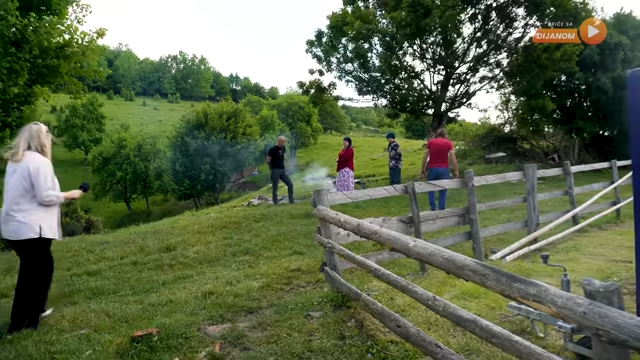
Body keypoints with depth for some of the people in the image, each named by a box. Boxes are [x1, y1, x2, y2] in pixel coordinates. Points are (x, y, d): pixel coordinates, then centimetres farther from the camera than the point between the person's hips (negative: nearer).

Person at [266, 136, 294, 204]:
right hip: (275, 170, -6)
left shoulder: (283, 148, 9)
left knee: (290, 184, 2)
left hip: (283, 170, 6)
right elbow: (268, 161, -6)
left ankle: (291, 201, 12)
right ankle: (275, 202, 7)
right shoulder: (272, 149, -10)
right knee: (275, 188, -1)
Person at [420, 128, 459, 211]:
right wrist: (456, 171, -1)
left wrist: (423, 169, 8)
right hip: (443, 169, -1)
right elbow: (452, 157, -4)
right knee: (442, 191, 6)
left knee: (431, 189, 14)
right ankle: (441, 211, 6)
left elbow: (425, 156, 2)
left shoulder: (430, 142, 5)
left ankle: (433, 209, 3)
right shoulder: (448, 143, 2)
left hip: (432, 169, 1)